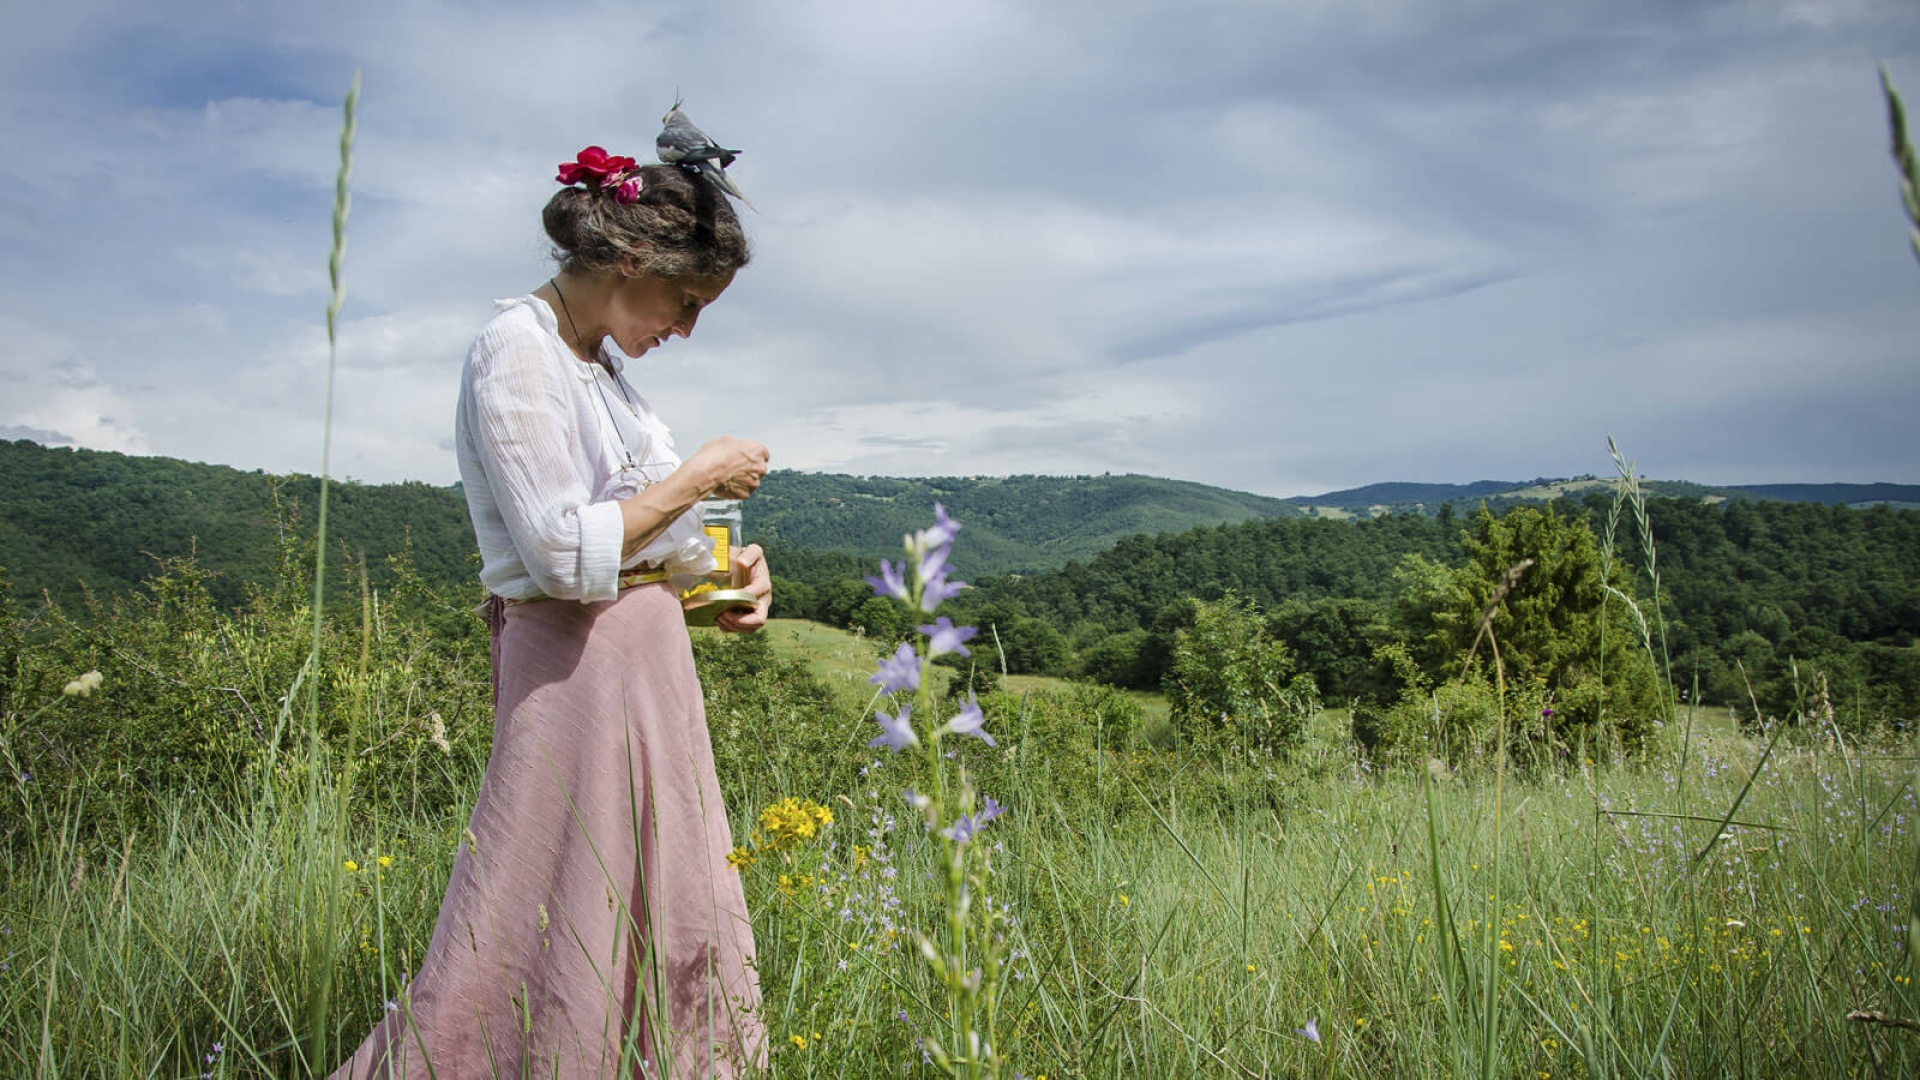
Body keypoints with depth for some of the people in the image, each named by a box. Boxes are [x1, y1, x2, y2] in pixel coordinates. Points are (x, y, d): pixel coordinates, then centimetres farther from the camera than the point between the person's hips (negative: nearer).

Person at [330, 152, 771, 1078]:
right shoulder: (517, 350, -16)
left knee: (673, 916, 16)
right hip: (575, 664, -9)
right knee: (542, 936, -2)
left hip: (649, 655, 9)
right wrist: (697, 479, -13)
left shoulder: (599, 352, 11)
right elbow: (565, 555, -22)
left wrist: (727, 561, 3)